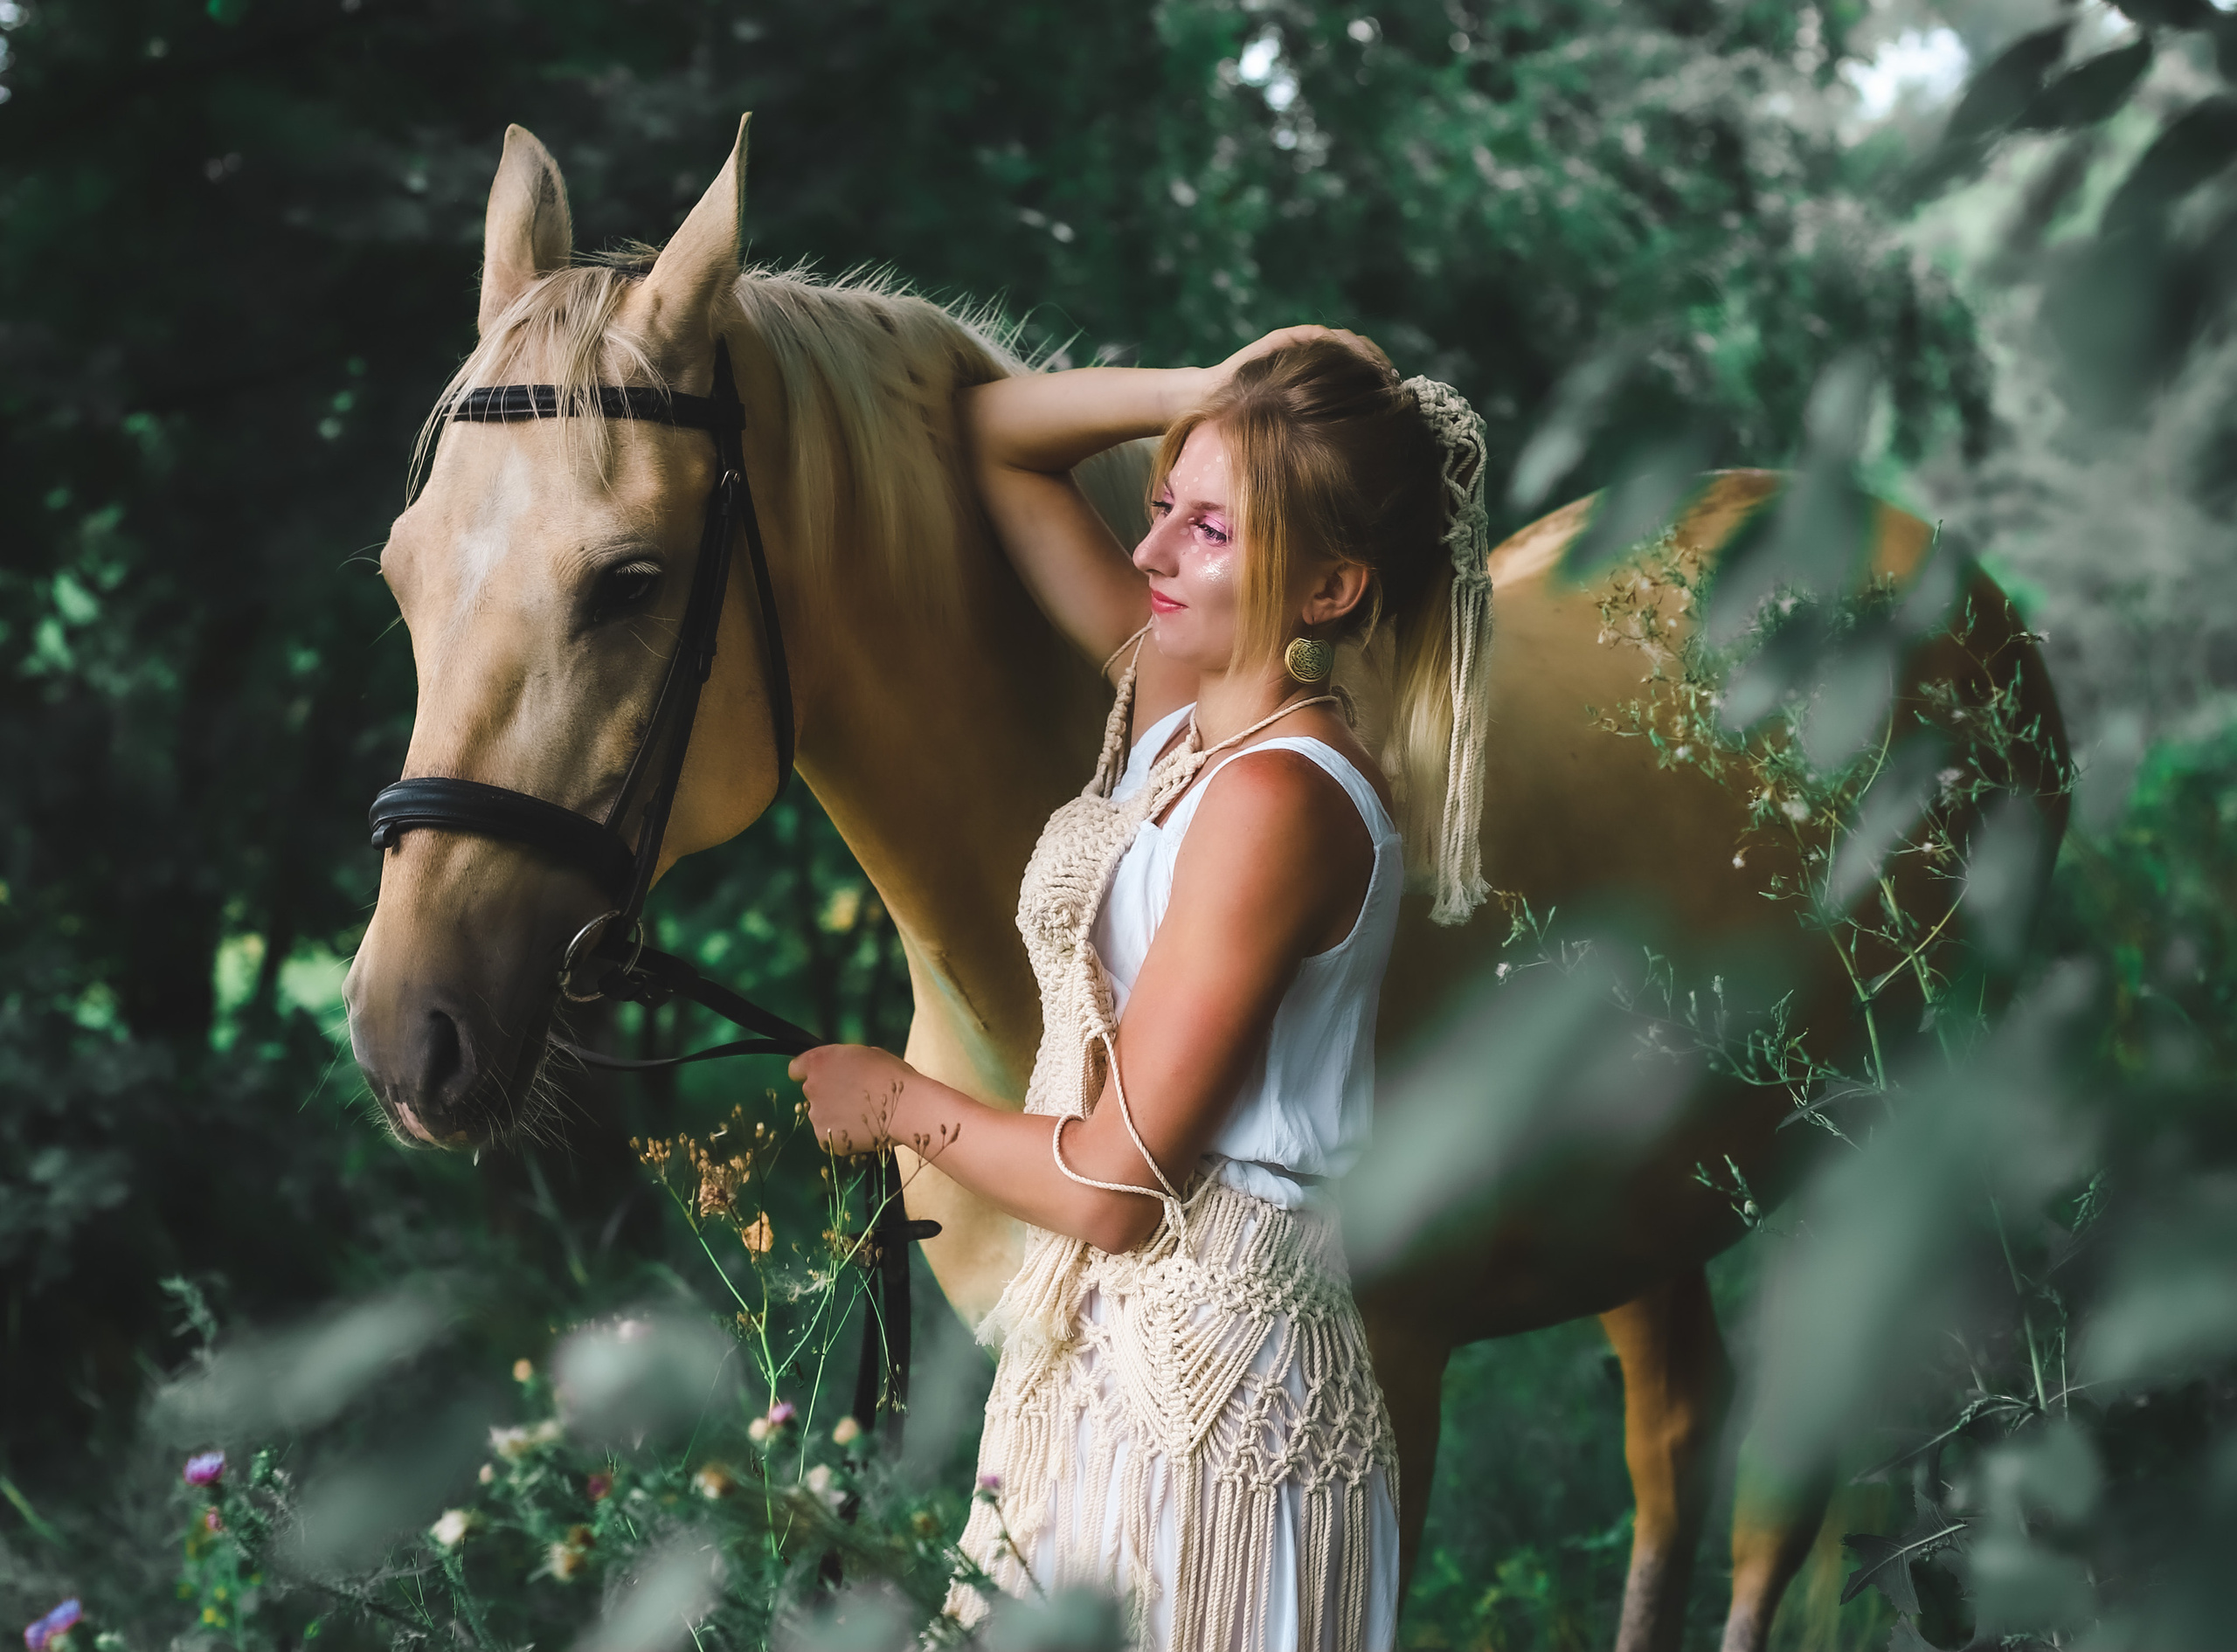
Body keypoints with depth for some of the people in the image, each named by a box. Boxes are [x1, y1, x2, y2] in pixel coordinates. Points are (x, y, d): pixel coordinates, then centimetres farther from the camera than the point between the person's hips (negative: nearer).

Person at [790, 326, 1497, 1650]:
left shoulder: (1276, 799, -22)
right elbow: (998, 435, 14)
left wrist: (895, 1102, -4)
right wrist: (1222, 396, -2)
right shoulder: (1168, 693, 3)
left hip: (1213, 1396, -9)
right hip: (1099, 1354, 9)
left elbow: (1114, 1188, -21)